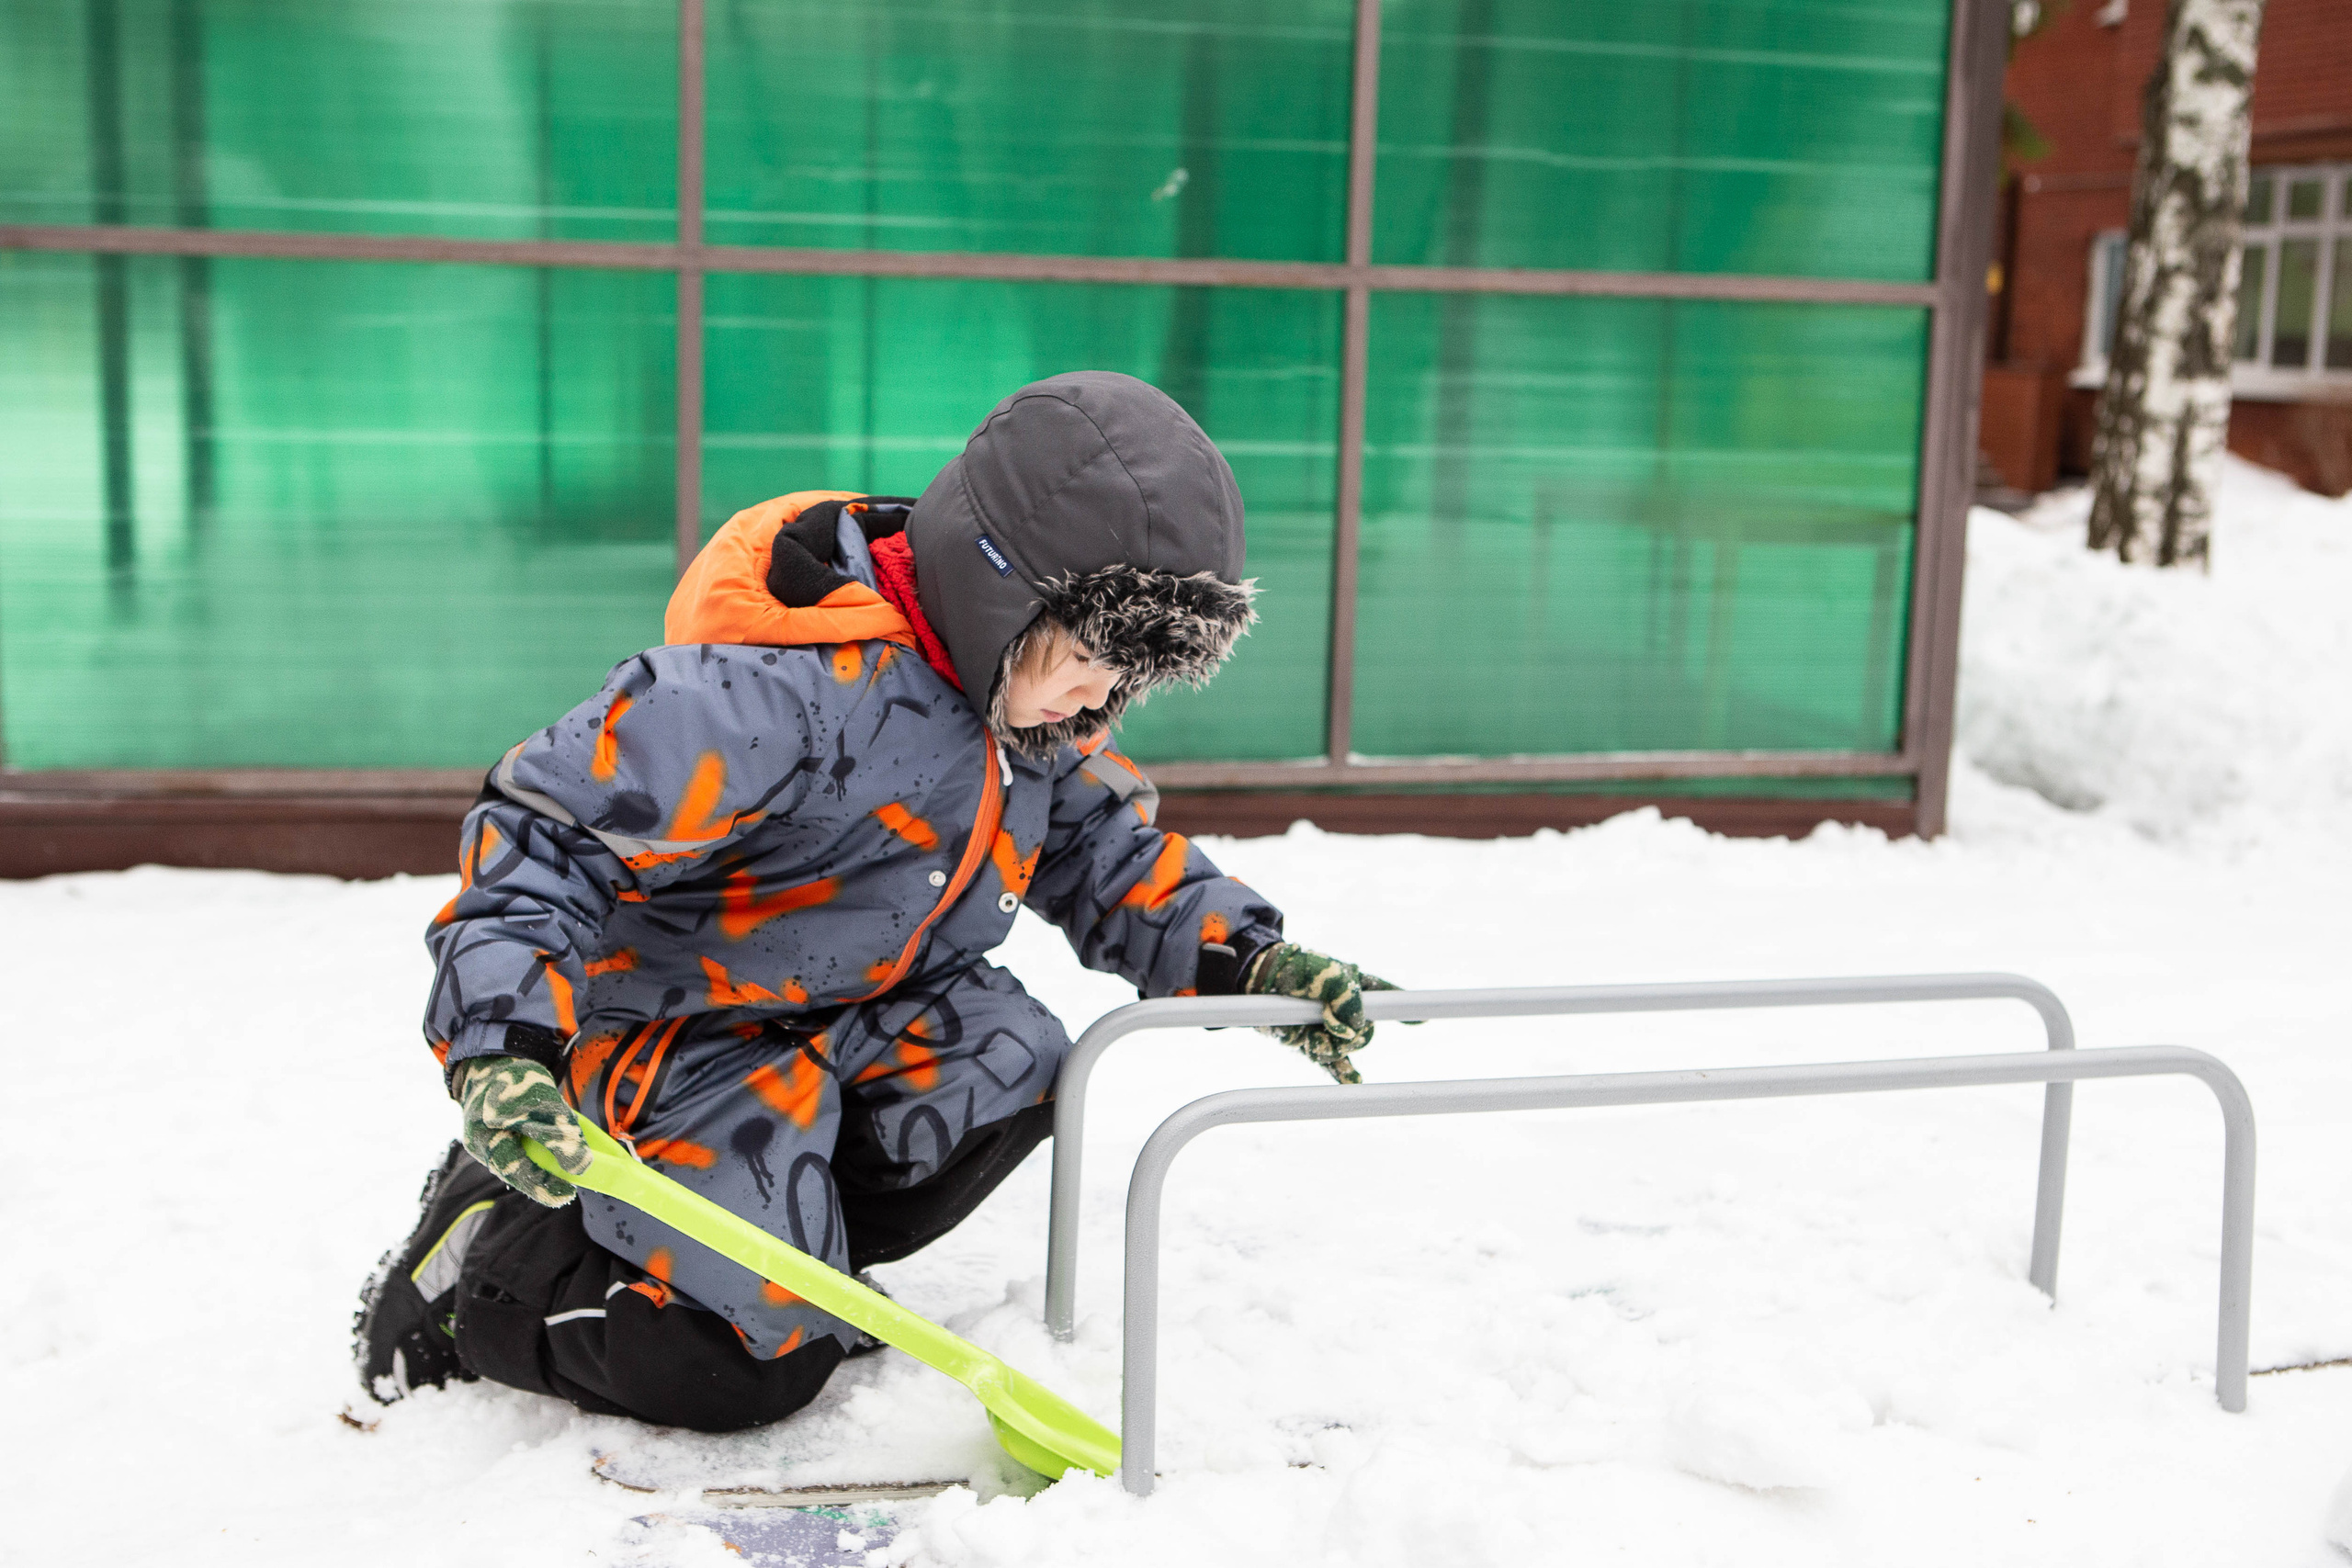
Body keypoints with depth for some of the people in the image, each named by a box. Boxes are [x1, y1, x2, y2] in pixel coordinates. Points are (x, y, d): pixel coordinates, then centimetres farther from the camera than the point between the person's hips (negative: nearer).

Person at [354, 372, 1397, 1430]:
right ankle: (475, 1270, 9)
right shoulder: (794, 689, -33)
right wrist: (501, 1046, -42)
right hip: (672, 1022, -8)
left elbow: (1105, 854, 10)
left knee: (1012, 1063, -19)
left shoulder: (1036, 704, -5)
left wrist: (1246, 957, -5)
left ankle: (791, 1250, 4)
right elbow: (545, 827, -32)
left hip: (854, 1012, 8)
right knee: (749, 1365, -14)